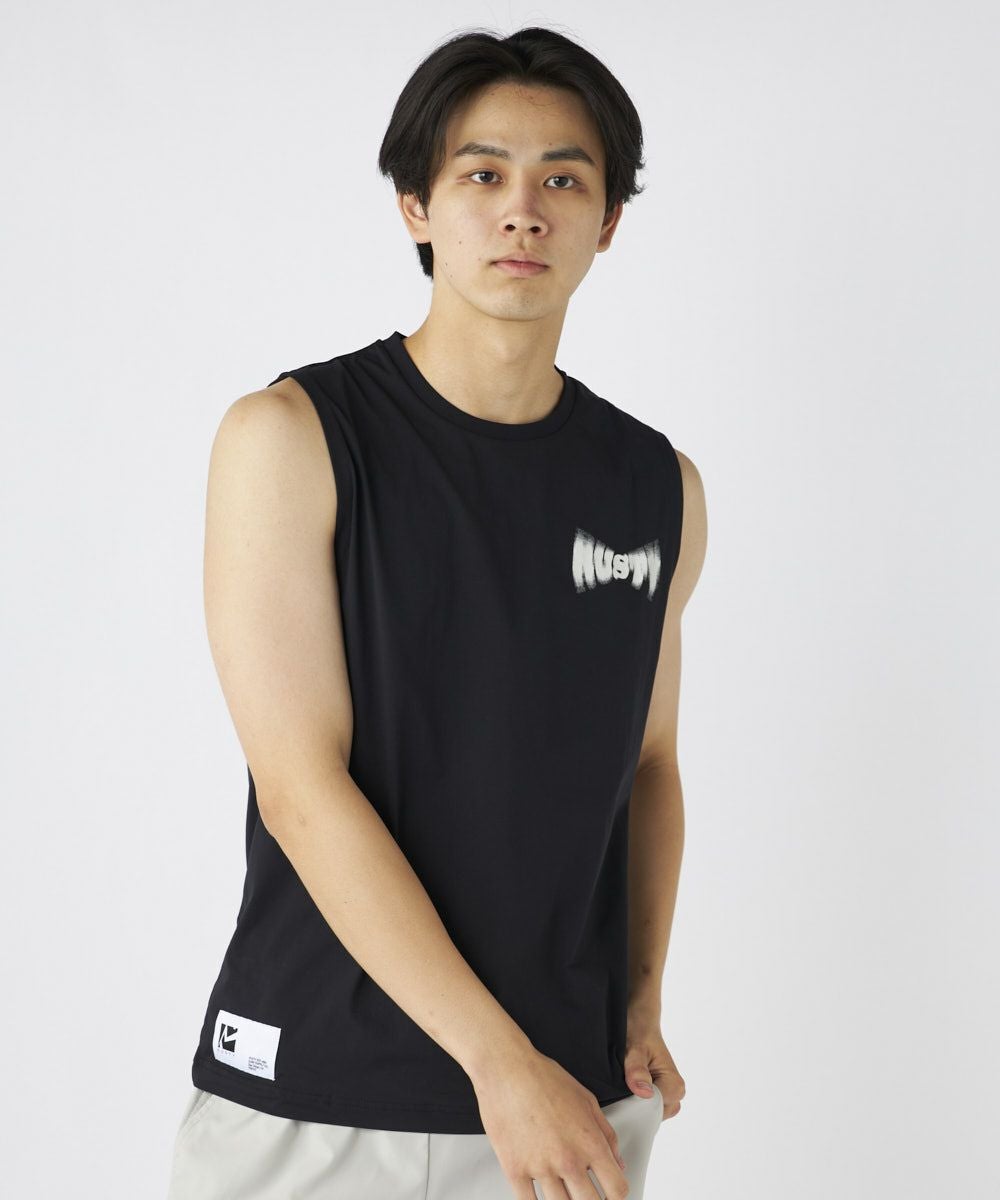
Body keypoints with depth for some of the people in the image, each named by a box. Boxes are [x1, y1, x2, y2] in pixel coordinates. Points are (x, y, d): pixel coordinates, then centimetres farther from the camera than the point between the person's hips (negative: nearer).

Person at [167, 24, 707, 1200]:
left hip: (573, 1098, 4)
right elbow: (300, 785, -14)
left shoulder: (659, 487, 5)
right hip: (309, 1101, -3)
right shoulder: (290, 437, -8)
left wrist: (643, 999, 1)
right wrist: (502, 1062, -17)